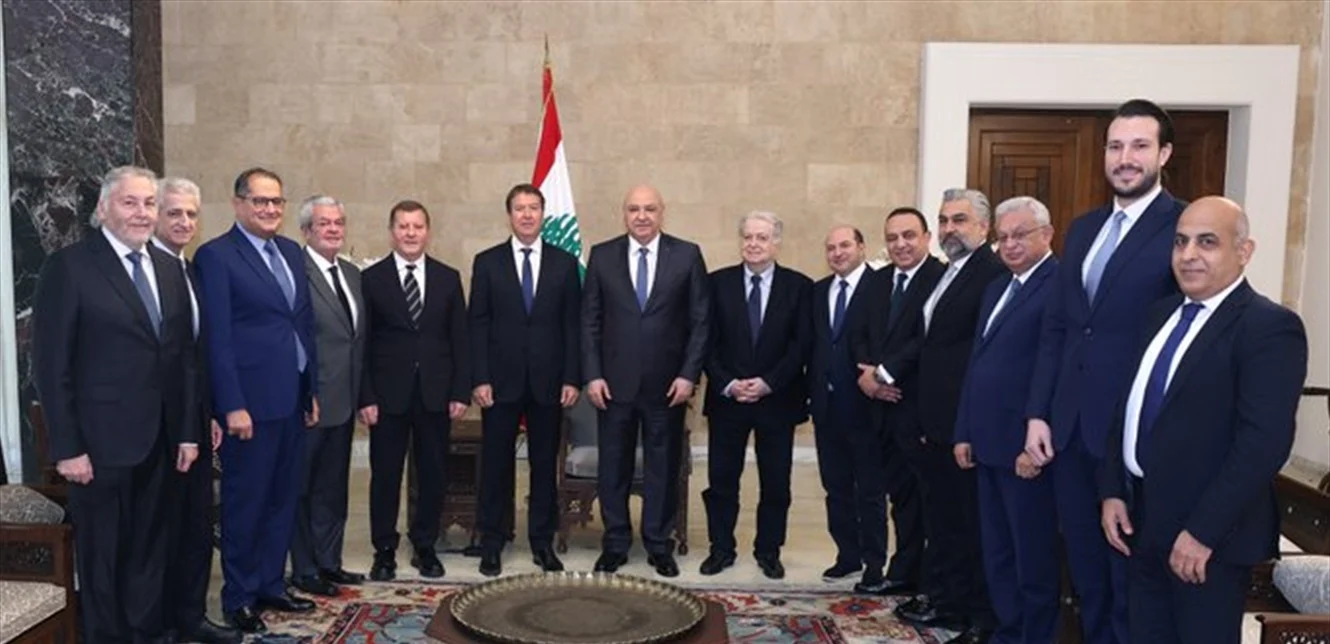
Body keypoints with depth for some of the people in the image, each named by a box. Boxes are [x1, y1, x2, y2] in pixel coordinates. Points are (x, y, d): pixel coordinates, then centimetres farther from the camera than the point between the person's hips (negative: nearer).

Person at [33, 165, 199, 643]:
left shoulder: (169, 268, 9)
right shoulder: (69, 267, -8)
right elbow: (51, 364, -10)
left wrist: (187, 430, 7)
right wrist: (67, 447, -13)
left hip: (159, 440, 5)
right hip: (102, 441, -5)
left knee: (150, 546, 16)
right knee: (102, 552, 10)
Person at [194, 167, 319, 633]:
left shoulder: (292, 252, 13)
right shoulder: (216, 256, -8)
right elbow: (218, 338, -13)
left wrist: (312, 390, 13)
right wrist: (232, 405, -17)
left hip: (292, 399, 7)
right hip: (251, 401, -7)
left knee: (283, 498, 14)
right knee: (245, 503, 5)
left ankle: (271, 585, 28)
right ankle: (238, 597, 18)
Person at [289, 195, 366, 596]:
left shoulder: (352, 274, 12)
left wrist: (361, 393, 12)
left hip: (344, 401, 8)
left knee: (334, 488, 17)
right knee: (302, 489, 6)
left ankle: (329, 562, 30)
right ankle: (304, 571, 19)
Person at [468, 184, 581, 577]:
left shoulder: (565, 263, 6)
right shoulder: (487, 262, 4)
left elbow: (573, 325, 4)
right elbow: (477, 325, 1)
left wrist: (572, 379, -3)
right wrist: (479, 379, -7)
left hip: (548, 381, 1)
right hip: (501, 381, -1)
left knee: (545, 464, 8)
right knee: (495, 464, 5)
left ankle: (543, 543, 19)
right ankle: (491, 545, 17)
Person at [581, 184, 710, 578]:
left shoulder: (687, 255, 1)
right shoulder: (602, 255, 3)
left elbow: (700, 321, 0)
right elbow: (590, 321, 3)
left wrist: (689, 374, -7)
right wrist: (592, 375, -4)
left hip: (667, 384, 0)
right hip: (614, 382, 1)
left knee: (664, 467, 9)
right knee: (613, 468, 8)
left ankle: (660, 546, 22)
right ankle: (614, 545, 22)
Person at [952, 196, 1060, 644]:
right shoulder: (997, 289, 17)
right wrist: (965, 433, 14)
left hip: (1026, 447, -9)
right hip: (989, 444, 9)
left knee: (1033, 556, 5)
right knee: (996, 554, 16)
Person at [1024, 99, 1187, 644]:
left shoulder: (1185, 228, -9)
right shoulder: (1082, 229, 12)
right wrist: (1038, 413, 5)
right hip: (1069, 428, 6)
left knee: (1131, 575, 9)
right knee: (1085, 568, 17)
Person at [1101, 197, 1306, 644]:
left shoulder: (1270, 327, -13)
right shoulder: (1161, 313, 11)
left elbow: (1264, 441, -21)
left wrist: (1202, 531, -22)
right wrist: (1112, 492, 4)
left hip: (1207, 535, -6)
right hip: (1142, 522, 7)